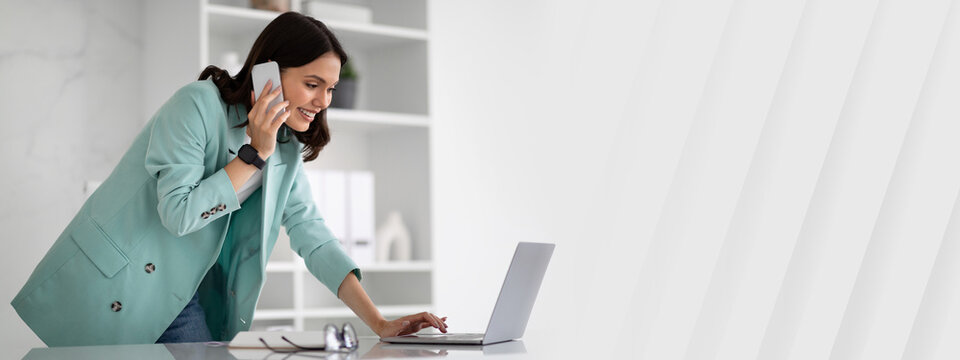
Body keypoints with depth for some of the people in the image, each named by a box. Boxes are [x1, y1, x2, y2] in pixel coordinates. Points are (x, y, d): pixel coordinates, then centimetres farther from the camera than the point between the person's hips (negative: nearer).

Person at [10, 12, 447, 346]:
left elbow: (310, 233, 0)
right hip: (112, 286, -6)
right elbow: (179, 213, -23)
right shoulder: (198, 105, -18)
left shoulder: (287, 147, 3)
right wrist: (255, 154, -21)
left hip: (181, 296, 6)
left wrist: (378, 322, -9)